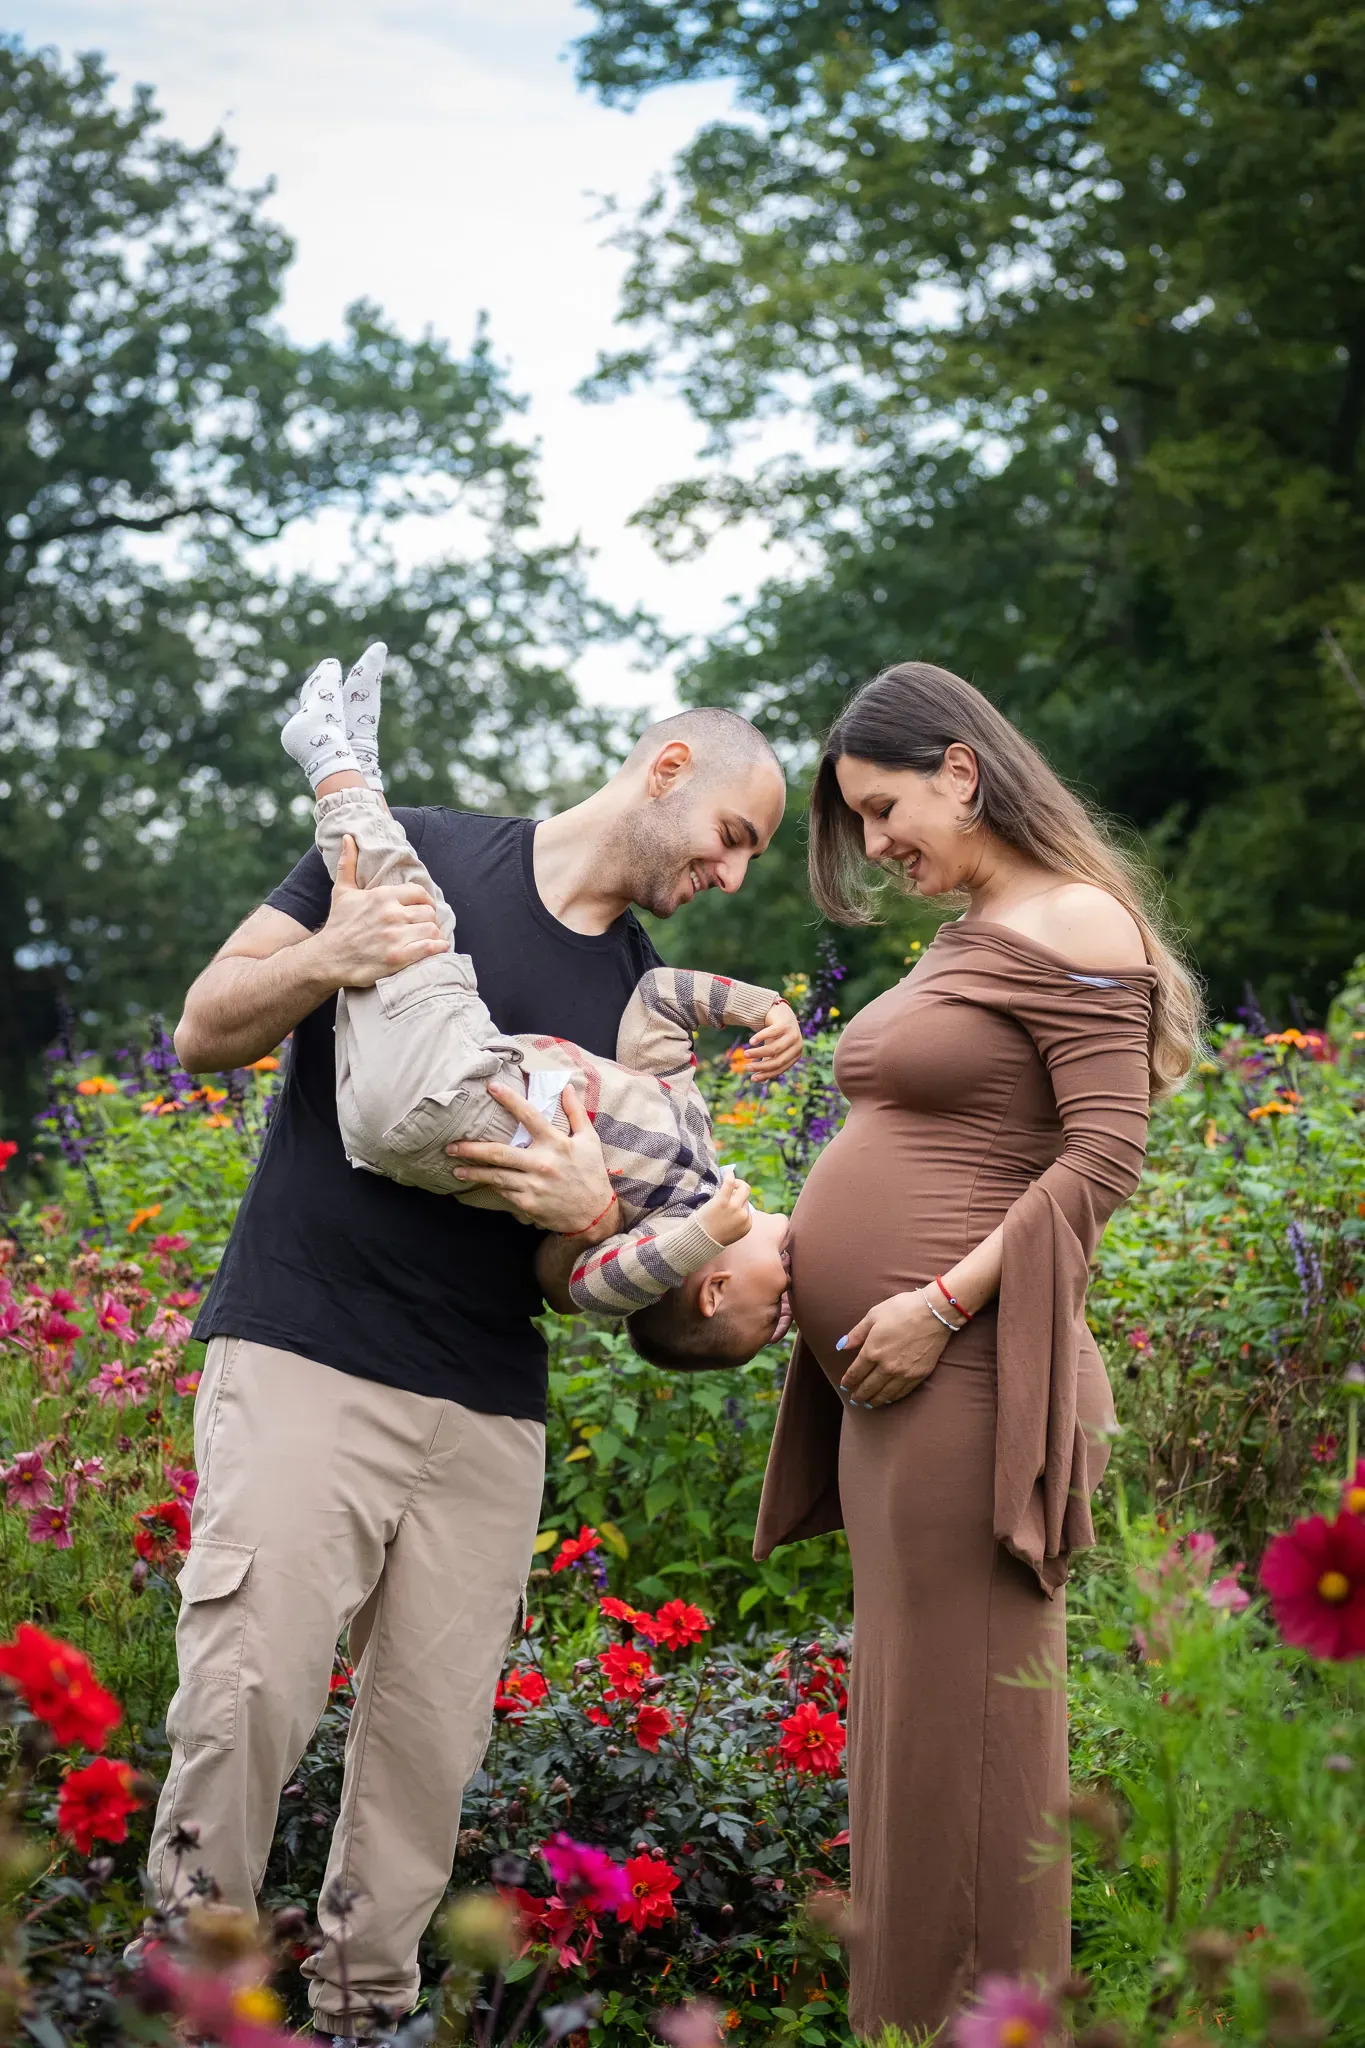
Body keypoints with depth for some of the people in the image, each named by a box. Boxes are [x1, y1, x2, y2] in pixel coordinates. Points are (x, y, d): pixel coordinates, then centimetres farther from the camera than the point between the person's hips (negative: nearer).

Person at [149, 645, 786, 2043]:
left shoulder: (645, 1006, 15)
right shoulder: (408, 853, 5)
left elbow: (568, 1281, 11)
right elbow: (203, 1034, 5)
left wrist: (589, 1215, -13)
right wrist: (330, 960, -16)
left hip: (488, 1413, 4)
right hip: (303, 1357, -4)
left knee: (432, 1746, 1)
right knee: (245, 1700, -14)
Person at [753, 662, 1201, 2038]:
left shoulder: (1074, 926, -8)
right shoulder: (958, 943, 19)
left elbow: (1104, 1155, -15)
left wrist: (943, 1303, -20)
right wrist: (795, 1250, 10)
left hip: (965, 1379, -9)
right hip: (883, 1386, 9)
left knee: (960, 1729, -5)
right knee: (904, 1721, 13)